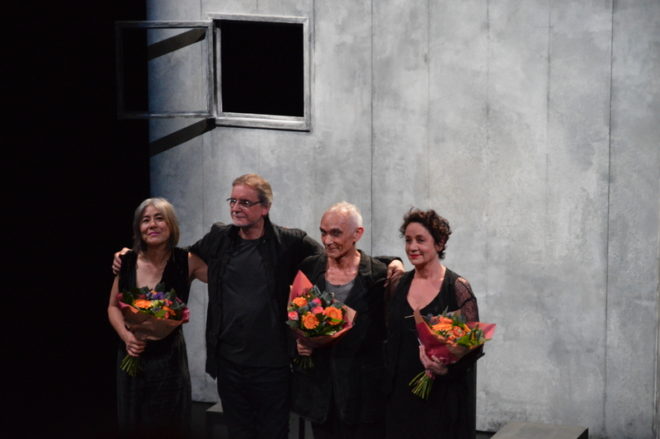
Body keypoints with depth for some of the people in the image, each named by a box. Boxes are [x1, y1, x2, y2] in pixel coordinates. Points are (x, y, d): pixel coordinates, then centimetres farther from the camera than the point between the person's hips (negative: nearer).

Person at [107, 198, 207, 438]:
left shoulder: (186, 262, -10)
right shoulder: (127, 261, -1)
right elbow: (113, 306, 9)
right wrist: (126, 335, -7)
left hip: (168, 357, -3)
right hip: (131, 356, 3)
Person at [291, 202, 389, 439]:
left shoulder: (378, 275, -5)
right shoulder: (309, 268, 6)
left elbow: (383, 330, 0)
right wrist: (299, 341, -3)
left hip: (362, 384, -3)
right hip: (319, 381, 3)